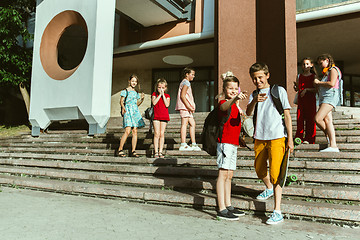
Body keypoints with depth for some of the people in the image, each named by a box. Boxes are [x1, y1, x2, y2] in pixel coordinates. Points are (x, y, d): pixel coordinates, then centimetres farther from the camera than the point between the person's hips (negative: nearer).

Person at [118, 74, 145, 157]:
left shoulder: (136, 92, 19)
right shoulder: (125, 91, 3)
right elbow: (121, 101, 0)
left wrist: (142, 99, 4)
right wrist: (123, 107, -20)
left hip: (135, 111, 6)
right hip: (127, 111, -5)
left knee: (135, 131, -2)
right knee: (127, 131, -16)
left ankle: (133, 151, 1)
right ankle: (120, 150, -7)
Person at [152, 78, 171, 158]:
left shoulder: (167, 96, 9)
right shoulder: (154, 94, 7)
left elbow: (167, 105, -9)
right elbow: (154, 103, -11)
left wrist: (163, 95, -8)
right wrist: (160, 94, -9)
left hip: (164, 116, 1)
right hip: (156, 116, -1)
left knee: (162, 134, 3)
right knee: (157, 134, -5)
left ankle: (160, 152, 8)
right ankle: (156, 152, -1)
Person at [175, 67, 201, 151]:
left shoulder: (185, 83, 24)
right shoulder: (186, 82, -7)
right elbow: (182, 96, -17)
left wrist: (191, 107, 15)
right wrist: (188, 106, -22)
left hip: (187, 107, 10)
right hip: (184, 106, -10)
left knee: (192, 124, 9)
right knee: (184, 124, -10)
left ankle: (194, 144, 11)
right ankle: (183, 145, -10)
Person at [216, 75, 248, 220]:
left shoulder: (234, 105, 21)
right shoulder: (224, 103, -8)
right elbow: (224, 107, -35)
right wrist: (235, 99, -52)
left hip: (233, 143, 9)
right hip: (225, 142, -9)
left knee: (229, 175, 12)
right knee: (223, 174, -9)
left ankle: (228, 206, 19)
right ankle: (222, 210, -8)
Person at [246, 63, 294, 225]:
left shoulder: (279, 91, 0)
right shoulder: (254, 95, 11)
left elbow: (287, 115, -1)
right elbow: (248, 113, -6)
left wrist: (290, 138, -6)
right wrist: (254, 101, -27)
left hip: (277, 138, -5)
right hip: (260, 138, 5)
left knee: (275, 173, -10)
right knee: (259, 169, 18)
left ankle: (277, 212, -4)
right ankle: (269, 189, 48)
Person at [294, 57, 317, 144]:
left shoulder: (313, 76, 4)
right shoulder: (299, 76, 12)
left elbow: (316, 89, -3)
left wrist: (306, 89, -14)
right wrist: (295, 86, -8)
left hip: (311, 99, -2)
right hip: (301, 99, 2)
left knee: (310, 119, -2)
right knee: (300, 118, -2)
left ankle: (309, 139, 4)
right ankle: (299, 138, 3)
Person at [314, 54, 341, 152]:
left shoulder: (333, 70, 0)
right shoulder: (326, 72, 27)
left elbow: (331, 84, -16)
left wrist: (319, 82, -5)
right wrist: (317, 85, 10)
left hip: (330, 96, -9)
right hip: (323, 97, 9)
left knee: (318, 119, -20)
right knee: (327, 121, -3)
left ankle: (328, 135, 0)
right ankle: (333, 145, -8)